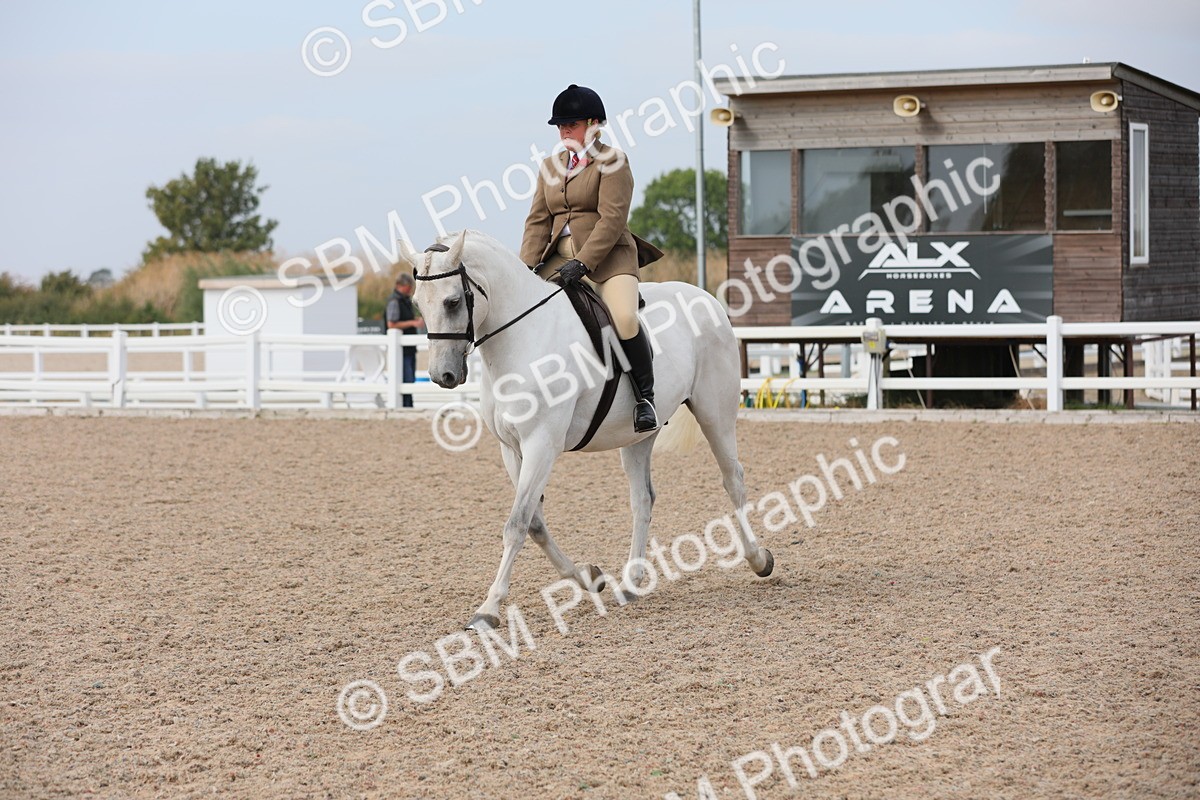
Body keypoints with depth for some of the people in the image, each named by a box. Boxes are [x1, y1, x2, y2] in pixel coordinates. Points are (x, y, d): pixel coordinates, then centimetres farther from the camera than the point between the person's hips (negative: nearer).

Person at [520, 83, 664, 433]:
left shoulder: (612, 161, -2)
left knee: (625, 318, -29)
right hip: (559, 259, 7)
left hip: (609, 258, -7)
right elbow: (538, 220, 13)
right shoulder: (551, 167, 18)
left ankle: (645, 397, -12)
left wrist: (583, 263, -23)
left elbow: (612, 219, -13)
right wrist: (529, 266, -3)